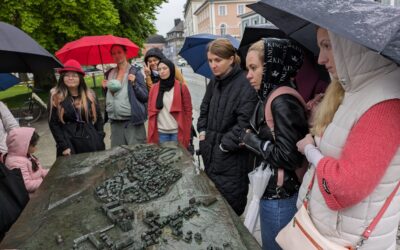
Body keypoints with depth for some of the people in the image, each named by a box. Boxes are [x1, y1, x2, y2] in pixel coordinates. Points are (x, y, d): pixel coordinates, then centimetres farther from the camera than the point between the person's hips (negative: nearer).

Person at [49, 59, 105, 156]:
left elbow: (99, 119, 10)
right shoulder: (56, 97, 1)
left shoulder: (90, 95, 7)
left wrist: (99, 141, 2)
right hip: (69, 144, -2)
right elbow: (53, 124, -2)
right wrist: (64, 146, -9)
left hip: (92, 143, 2)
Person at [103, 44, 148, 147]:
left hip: (132, 121, -5)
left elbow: (145, 96, -5)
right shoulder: (110, 74, 12)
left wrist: (134, 83, -17)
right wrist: (106, 88, 3)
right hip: (115, 122, 5)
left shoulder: (135, 72, -2)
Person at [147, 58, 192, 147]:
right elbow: (151, 111, 9)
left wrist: (187, 135, -4)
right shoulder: (154, 88, 6)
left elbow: (188, 111, 0)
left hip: (177, 132, -2)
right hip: (160, 132, 2)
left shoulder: (181, 87, -1)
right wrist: (151, 133, 3)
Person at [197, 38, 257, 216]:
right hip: (211, 154, 8)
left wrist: (225, 145, -16)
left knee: (230, 208, 7)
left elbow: (244, 122, -23)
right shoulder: (214, 82, 8)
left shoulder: (245, 85, -19)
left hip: (232, 157, -7)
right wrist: (202, 131, 8)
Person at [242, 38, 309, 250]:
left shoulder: (283, 102, -21)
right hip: (273, 191, 9)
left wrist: (251, 139, -16)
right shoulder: (271, 97, 7)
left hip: (280, 197, -9)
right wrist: (253, 140, -3)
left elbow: (288, 156, -26)